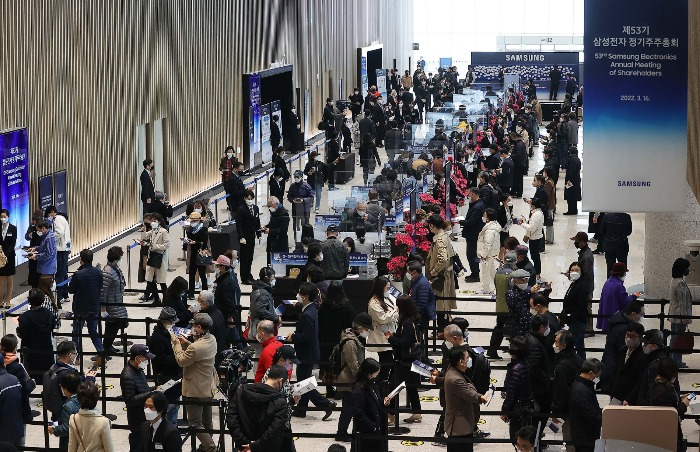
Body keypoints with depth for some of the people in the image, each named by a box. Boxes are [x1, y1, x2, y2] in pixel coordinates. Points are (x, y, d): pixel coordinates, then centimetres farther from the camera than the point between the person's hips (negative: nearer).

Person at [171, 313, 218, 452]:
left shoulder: (196, 347, -31)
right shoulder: (212, 340, -2)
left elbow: (181, 361, -18)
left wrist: (176, 343, -6)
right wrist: (186, 343, 3)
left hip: (196, 391, -9)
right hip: (208, 388, 9)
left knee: (195, 423, 0)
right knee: (207, 421, 21)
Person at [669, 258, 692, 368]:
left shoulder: (674, 280, 9)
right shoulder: (681, 283, -21)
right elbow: (682, 303, -20)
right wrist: (685, 318, -17)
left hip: (674, 315, 10)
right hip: (680, 316, -10)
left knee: (674, 338, 15)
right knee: (678, 338, -2)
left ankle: (674, 360, 24)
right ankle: (677, 362, 3)